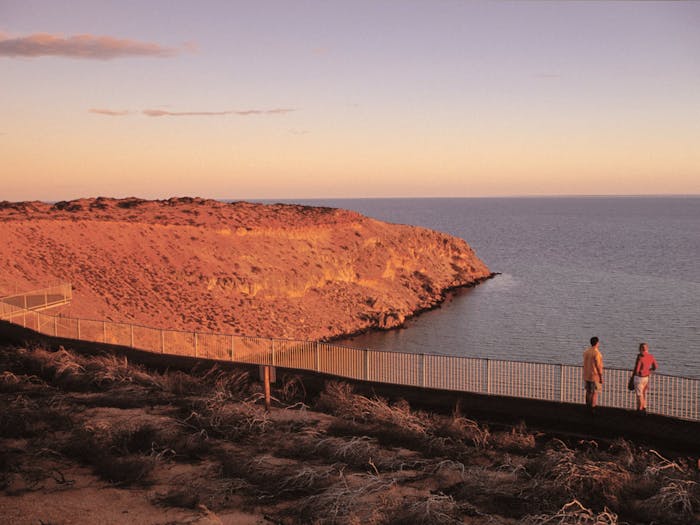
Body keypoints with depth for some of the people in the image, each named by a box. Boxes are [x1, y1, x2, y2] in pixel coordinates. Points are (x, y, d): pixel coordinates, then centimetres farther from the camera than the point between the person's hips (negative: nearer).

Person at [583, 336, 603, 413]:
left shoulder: (586, 351, 4)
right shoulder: (596, 353, -18)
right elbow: (598, 366, -17)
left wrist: (585, 374, 17)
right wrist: (601, 377, -11)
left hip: (586, 376, 7)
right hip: (595, 376, -7)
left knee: (588, 392, 15)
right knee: (595, 393, -1)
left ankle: (587, 407, 20)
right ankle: (592, 409, -1)